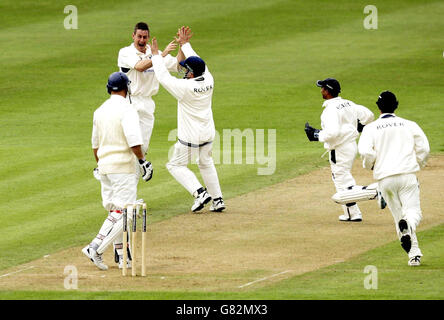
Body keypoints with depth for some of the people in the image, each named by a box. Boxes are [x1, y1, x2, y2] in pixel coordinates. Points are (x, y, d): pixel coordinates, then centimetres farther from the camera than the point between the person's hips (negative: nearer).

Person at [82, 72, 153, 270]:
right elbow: (133, 140, -21)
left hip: (104, 165, 8)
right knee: (122, 211, -7)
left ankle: (122, 256, 11)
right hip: (124, 167, -8)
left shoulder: (100, 111, 12)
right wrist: (143, 162, -13)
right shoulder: (126, 110, -11)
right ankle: (96, 248, -18)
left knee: (115, 211, 12)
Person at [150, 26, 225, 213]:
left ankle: (199, 192, -7)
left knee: (176, 165, 10)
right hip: (208, 134, 6)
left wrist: (156, 55, -4)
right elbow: (198, 63, 10)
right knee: (206, 164, 24)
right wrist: (185, 44, 19)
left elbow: (163, 77, -14)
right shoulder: (208, 81, -8)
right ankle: (217, 200, 22)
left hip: (190, 137, -6)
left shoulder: (185, 87, -25)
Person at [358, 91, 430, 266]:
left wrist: (369, 165, 12)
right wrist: (417, 165, 20)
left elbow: (365, 152, -10)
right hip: (407, 174, 0)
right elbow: (424, 148, 2)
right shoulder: (410, 125, 8)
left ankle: (414, 253, 4)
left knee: (398, 214, 11)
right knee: (413, 210, -3)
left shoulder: (371, 128, 4)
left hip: (384, 178, 0)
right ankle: (408, 225, -39)